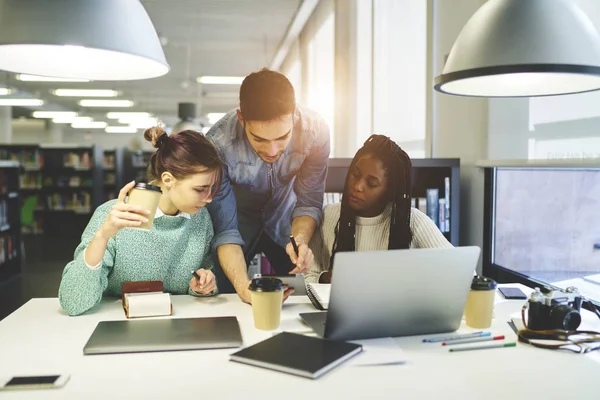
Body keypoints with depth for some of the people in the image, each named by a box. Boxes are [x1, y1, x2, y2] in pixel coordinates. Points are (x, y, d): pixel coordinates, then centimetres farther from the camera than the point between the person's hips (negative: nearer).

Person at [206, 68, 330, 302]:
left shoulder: (315, 131, -30)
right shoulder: (218, 143, -36)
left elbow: (309, 202, -17)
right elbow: (224, 231, -31)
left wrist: (300, 240, -37)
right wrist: (243, 286, -46)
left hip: (285, 218, 2)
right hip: (239, 218, -1)